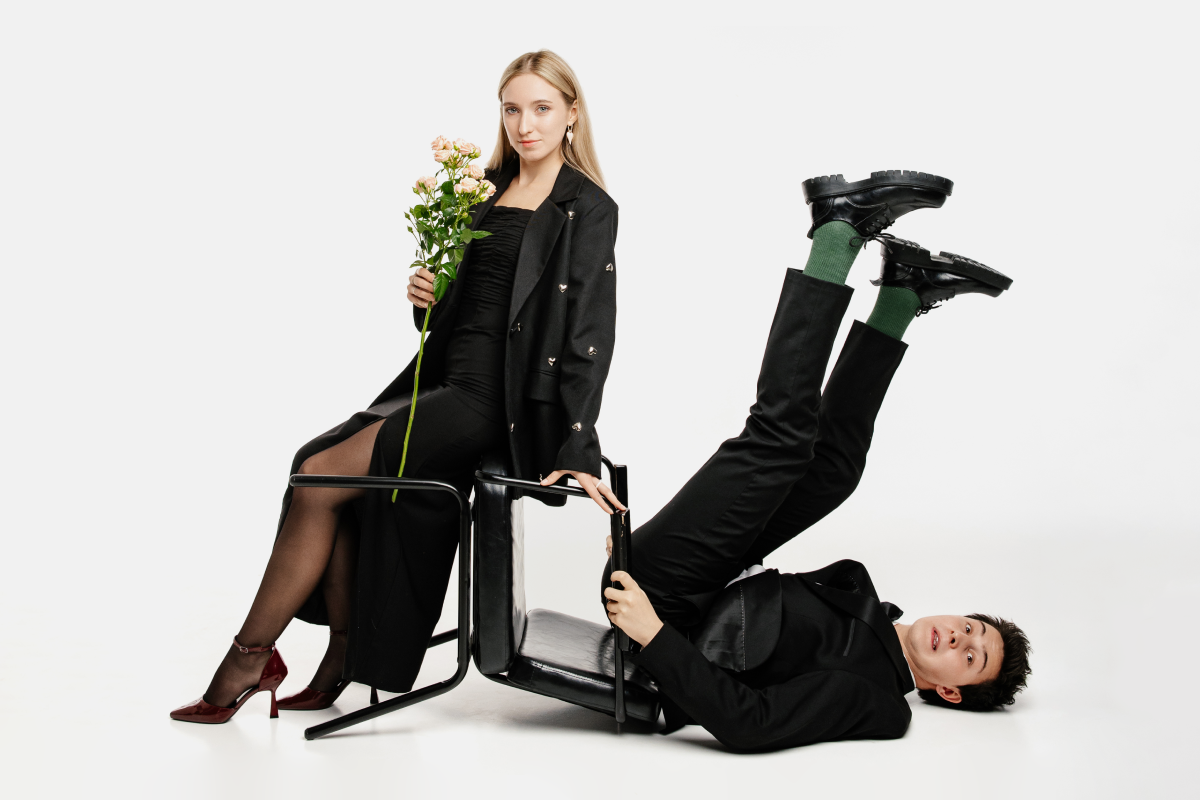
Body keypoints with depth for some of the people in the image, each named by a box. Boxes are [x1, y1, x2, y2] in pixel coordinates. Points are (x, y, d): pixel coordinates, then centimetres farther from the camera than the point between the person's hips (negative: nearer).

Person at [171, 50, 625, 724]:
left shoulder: (588, 211, -5)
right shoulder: (487, 191, 16)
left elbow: (588, 335, -12)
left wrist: (577, 454, -19)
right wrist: (427, 301, -2)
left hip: (491, 402, -7)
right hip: (443, 384, 7)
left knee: (319, 477, -14)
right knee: (320, 469, -12)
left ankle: (249, 660, -1)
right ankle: (339, 668, -4)